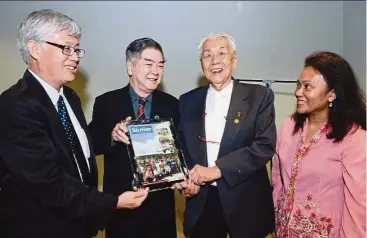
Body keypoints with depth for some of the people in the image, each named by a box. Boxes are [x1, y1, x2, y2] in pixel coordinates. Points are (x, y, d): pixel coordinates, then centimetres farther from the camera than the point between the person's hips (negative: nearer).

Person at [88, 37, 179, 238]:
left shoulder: (171, 104, 0)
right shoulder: (105, 103, -3)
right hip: (120, 200, -1)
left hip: (161, 201, 1)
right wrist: (112, 135, -25)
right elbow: (91, 144, -5)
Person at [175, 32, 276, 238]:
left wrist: (217, 169, -18)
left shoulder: (259, 96, -5)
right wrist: (187, 180, -8)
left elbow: (265, 145, -13)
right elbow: (181, 147, 9)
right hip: (201, 202, 3)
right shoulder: (188, 101, 5)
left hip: (246, 203, -2)